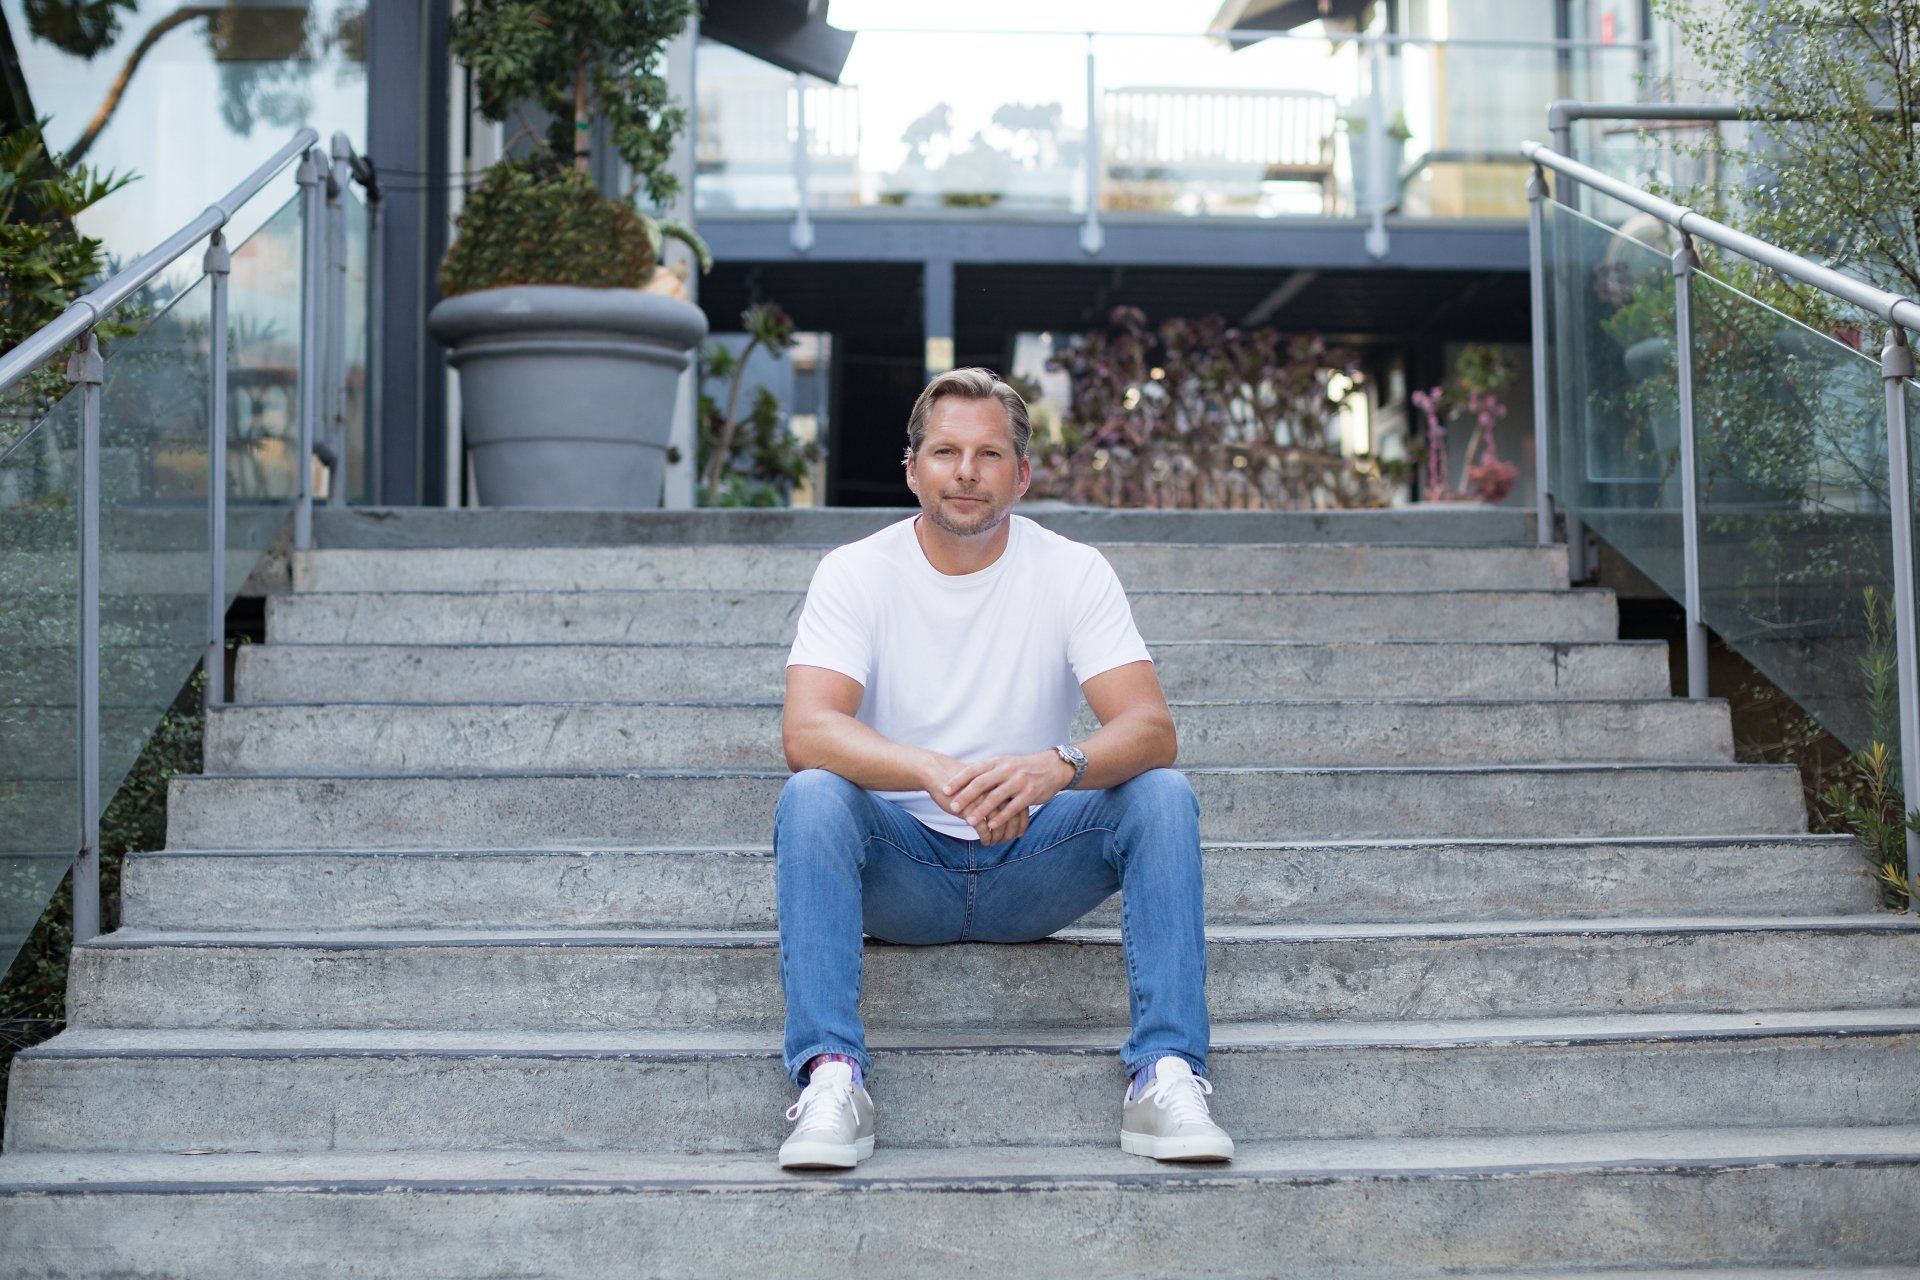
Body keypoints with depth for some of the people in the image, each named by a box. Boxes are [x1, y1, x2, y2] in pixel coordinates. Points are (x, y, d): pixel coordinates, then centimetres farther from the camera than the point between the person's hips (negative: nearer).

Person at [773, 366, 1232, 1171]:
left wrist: (1056, 767, -39)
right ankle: (830, 1075, -34)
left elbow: (1151, 728, -16)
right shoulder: (856, 574, -6)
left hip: (1033, 867, 1)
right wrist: (936, 773, -41)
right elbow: (806, 730, -22)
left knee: (1163, 795, -23)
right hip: (902, 874, -1)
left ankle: (1166, 1073, -27)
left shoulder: (1073, 571, -4)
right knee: (811, 796, -30)